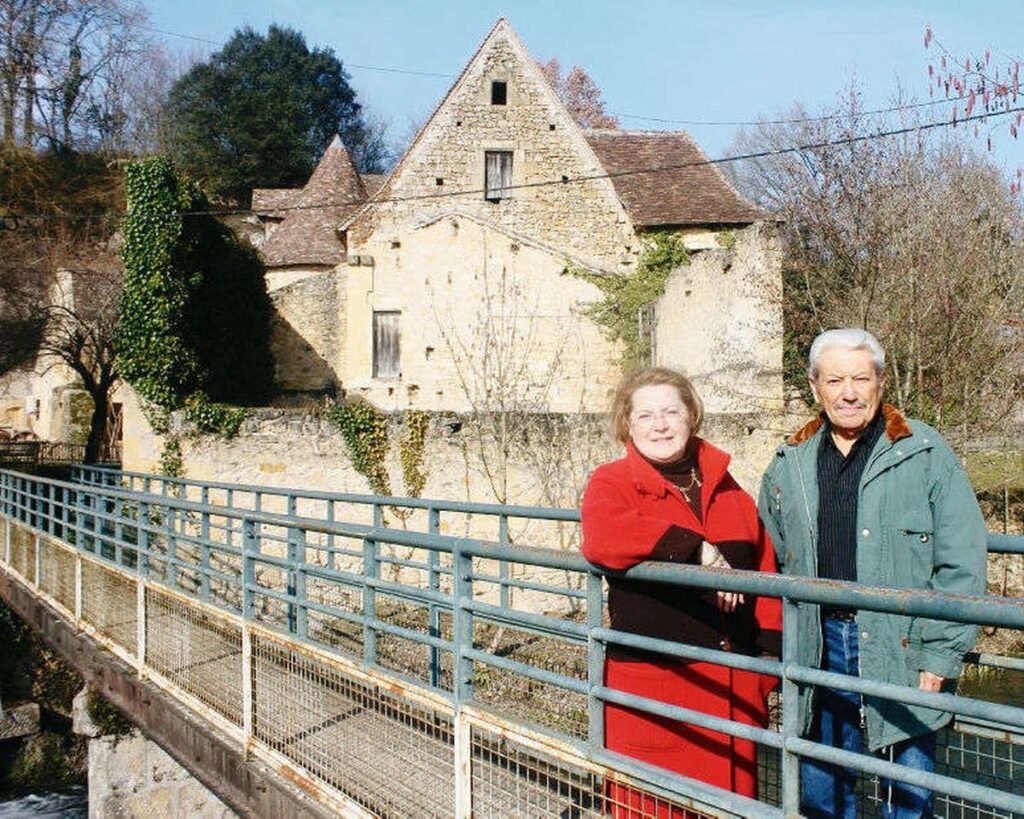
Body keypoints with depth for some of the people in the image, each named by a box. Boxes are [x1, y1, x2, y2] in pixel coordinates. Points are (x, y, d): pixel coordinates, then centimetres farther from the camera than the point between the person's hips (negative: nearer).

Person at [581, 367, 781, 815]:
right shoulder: (611, 483, -1)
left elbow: (764, 571, 16)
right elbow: (602, 535, -23)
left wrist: (770, 652, 6)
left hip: (734, 680, 4)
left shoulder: (725, 487, 14)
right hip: (650, 682, -4)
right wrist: (695, 547, -24)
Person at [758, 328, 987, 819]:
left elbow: (960, 563, -5)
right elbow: (774, 562, 19)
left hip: (901, 649, -3)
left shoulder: (925, 454, -3)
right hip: (818, 645, 4)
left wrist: (939, 655, -9)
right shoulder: (790, 465, 9)